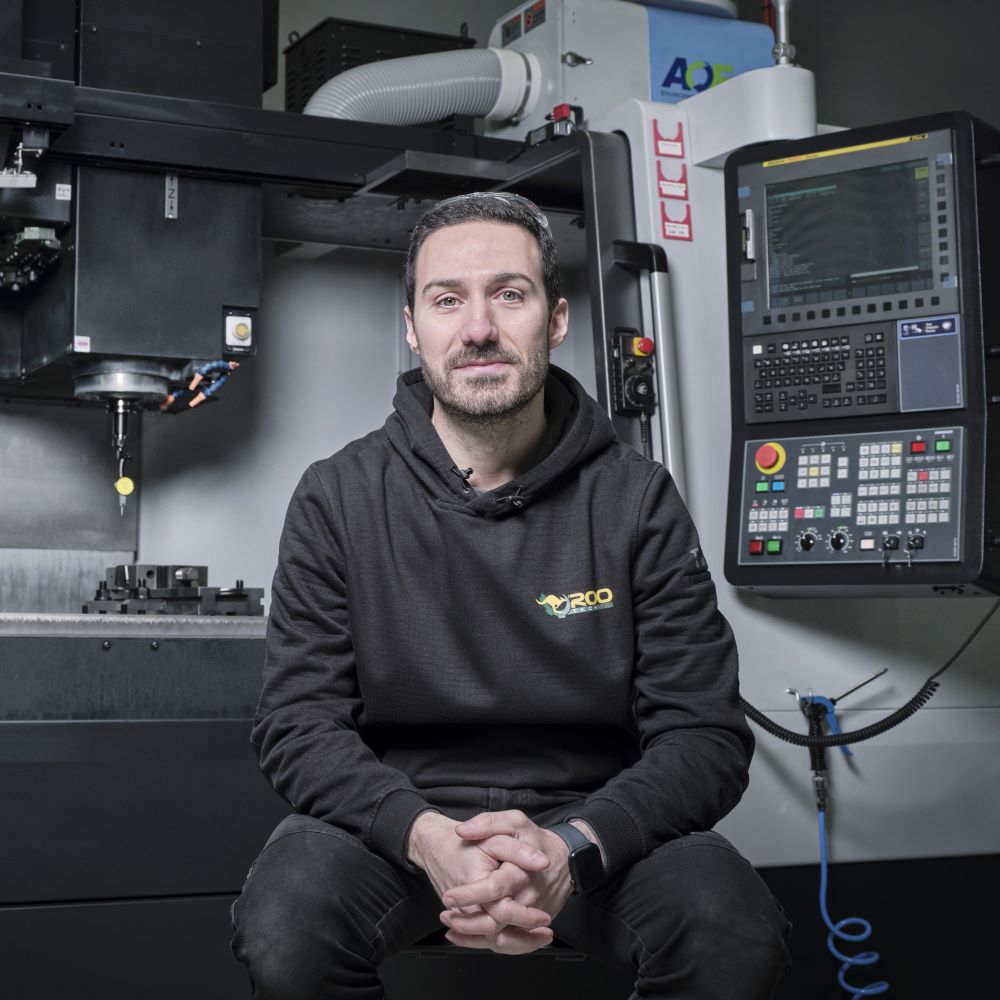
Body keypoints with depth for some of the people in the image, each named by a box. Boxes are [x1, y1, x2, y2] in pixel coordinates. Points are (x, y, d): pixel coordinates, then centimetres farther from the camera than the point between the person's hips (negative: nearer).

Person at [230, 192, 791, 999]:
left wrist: (572, 847, -25)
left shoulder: (638, 501, -2)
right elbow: (298, 722, -6)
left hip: (591, 819, 0)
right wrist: (427, 837, -25)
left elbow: (705, 734, -6)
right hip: (398, 817, 0)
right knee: (285, 932, -30)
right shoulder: (336, 500, -1)